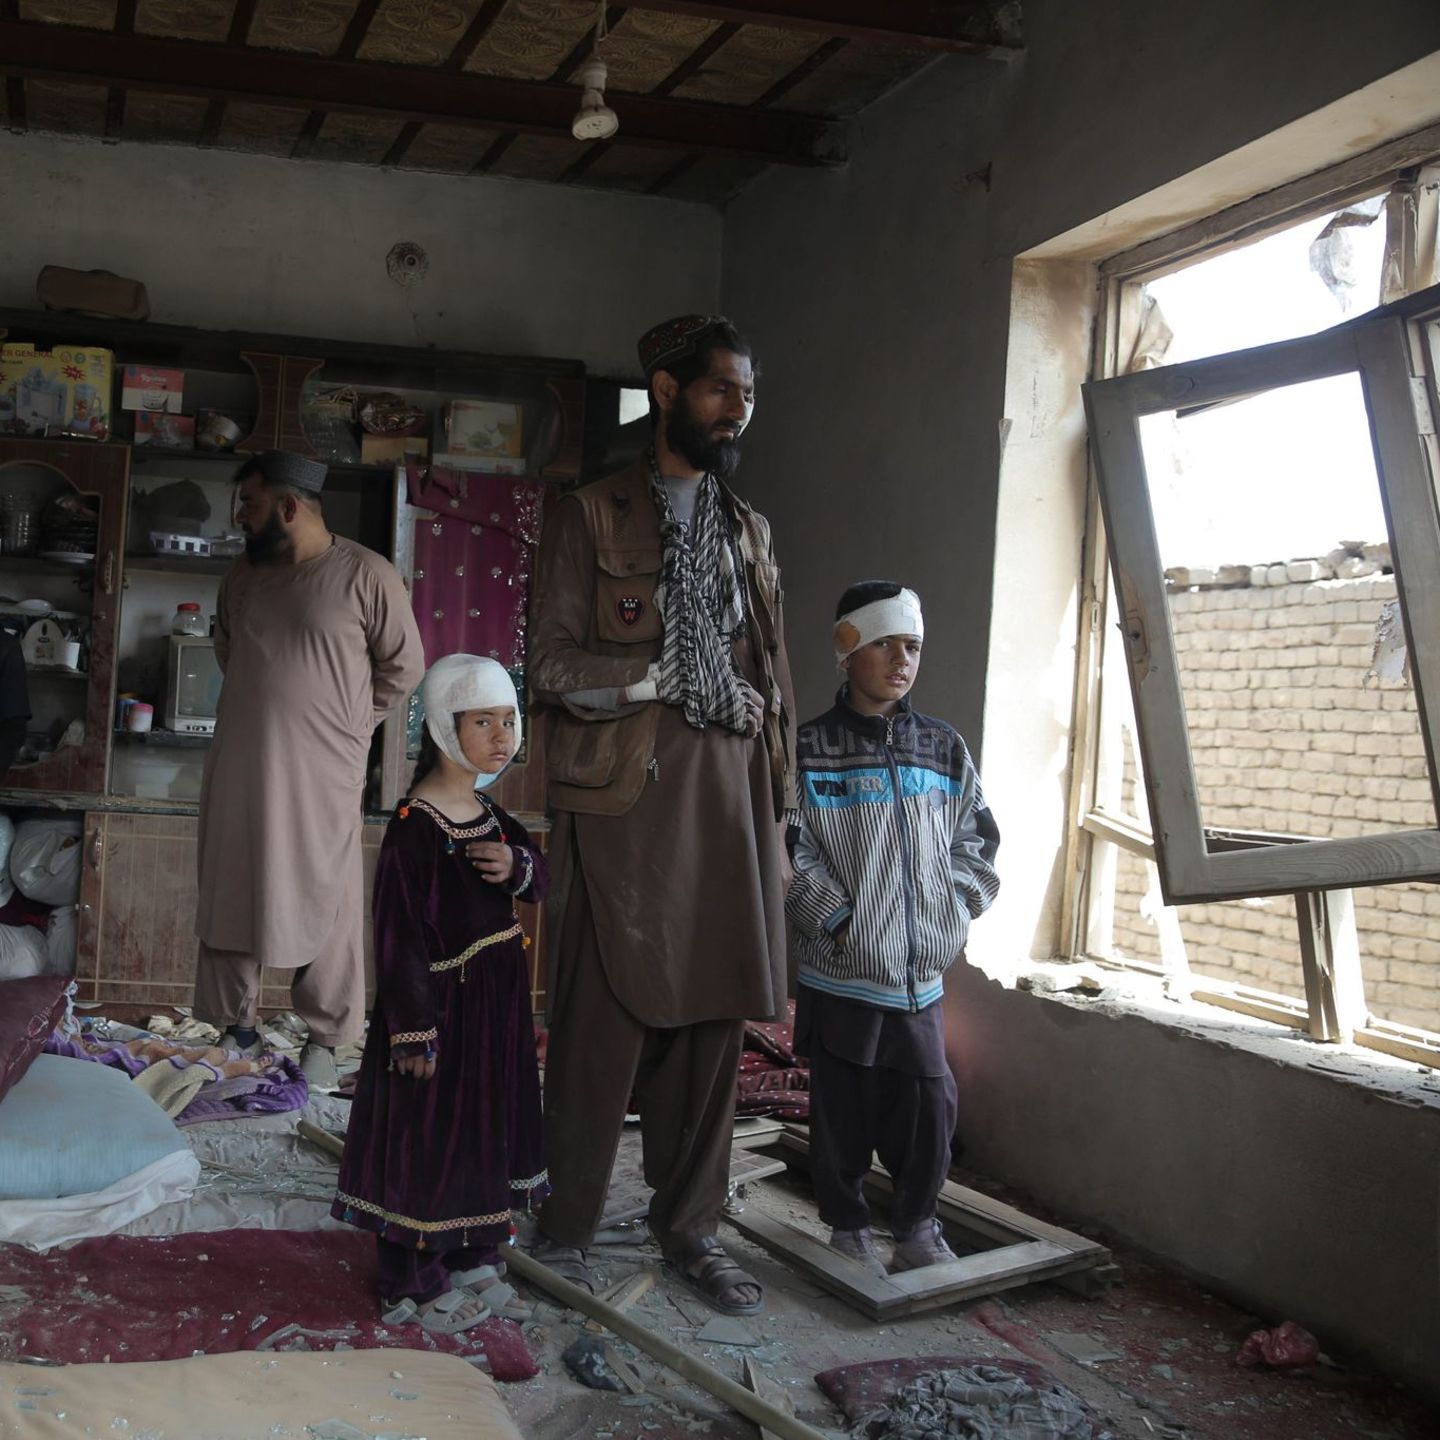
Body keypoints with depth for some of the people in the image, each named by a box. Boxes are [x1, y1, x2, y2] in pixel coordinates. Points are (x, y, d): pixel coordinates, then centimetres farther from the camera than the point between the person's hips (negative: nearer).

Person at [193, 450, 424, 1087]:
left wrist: (345, 719, 5)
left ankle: (324, 1036, 15)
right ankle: (236, 1024, 24)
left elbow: (404, 666, 0)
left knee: (325, 903, 2)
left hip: (323, 774, -5)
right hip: (239, 769, 5)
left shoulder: (366, 575, -9)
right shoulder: (243, 574, 8)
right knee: (230, 894, 10)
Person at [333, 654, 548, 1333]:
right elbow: (401, 933, -19)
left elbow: (540, 876, 16)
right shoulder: (417, 824, -19)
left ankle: (471, 1259, 35)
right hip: (441, 1003, -9)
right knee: (426, 1138, 3)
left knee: (488, 1125, 18)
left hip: (495, 1002, 9)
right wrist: (416, 1029, -20)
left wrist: (518, 865, -9)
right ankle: (413, 1287, 18)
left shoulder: (490, 815, 6)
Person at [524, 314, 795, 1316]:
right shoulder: (592, 517, 3)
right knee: (602, 1029, -2)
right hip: (621, 807, -4)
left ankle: (690, 1226, 20)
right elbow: (554, 668, -5)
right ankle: (566, 1232, 13)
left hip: (727, 810, 5)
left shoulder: (749, 531, 18)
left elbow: (774, 684, 18)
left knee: (712, 1026, 7)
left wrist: (780, 818, 13)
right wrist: (675, 676, -12)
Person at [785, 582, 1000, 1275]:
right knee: (842, 1107, 7)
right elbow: (793, 854, -7)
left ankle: (916, 1223, 21)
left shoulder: (943, 749, 8)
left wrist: (953, 911, 2)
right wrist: (837, 919, -13)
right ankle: (849, 1225, 25)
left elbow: (977, 840, 13)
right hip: (840, 966, -3)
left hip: (922, 965, 3)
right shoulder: (810, 750, -4)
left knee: (930, 1100, 2)